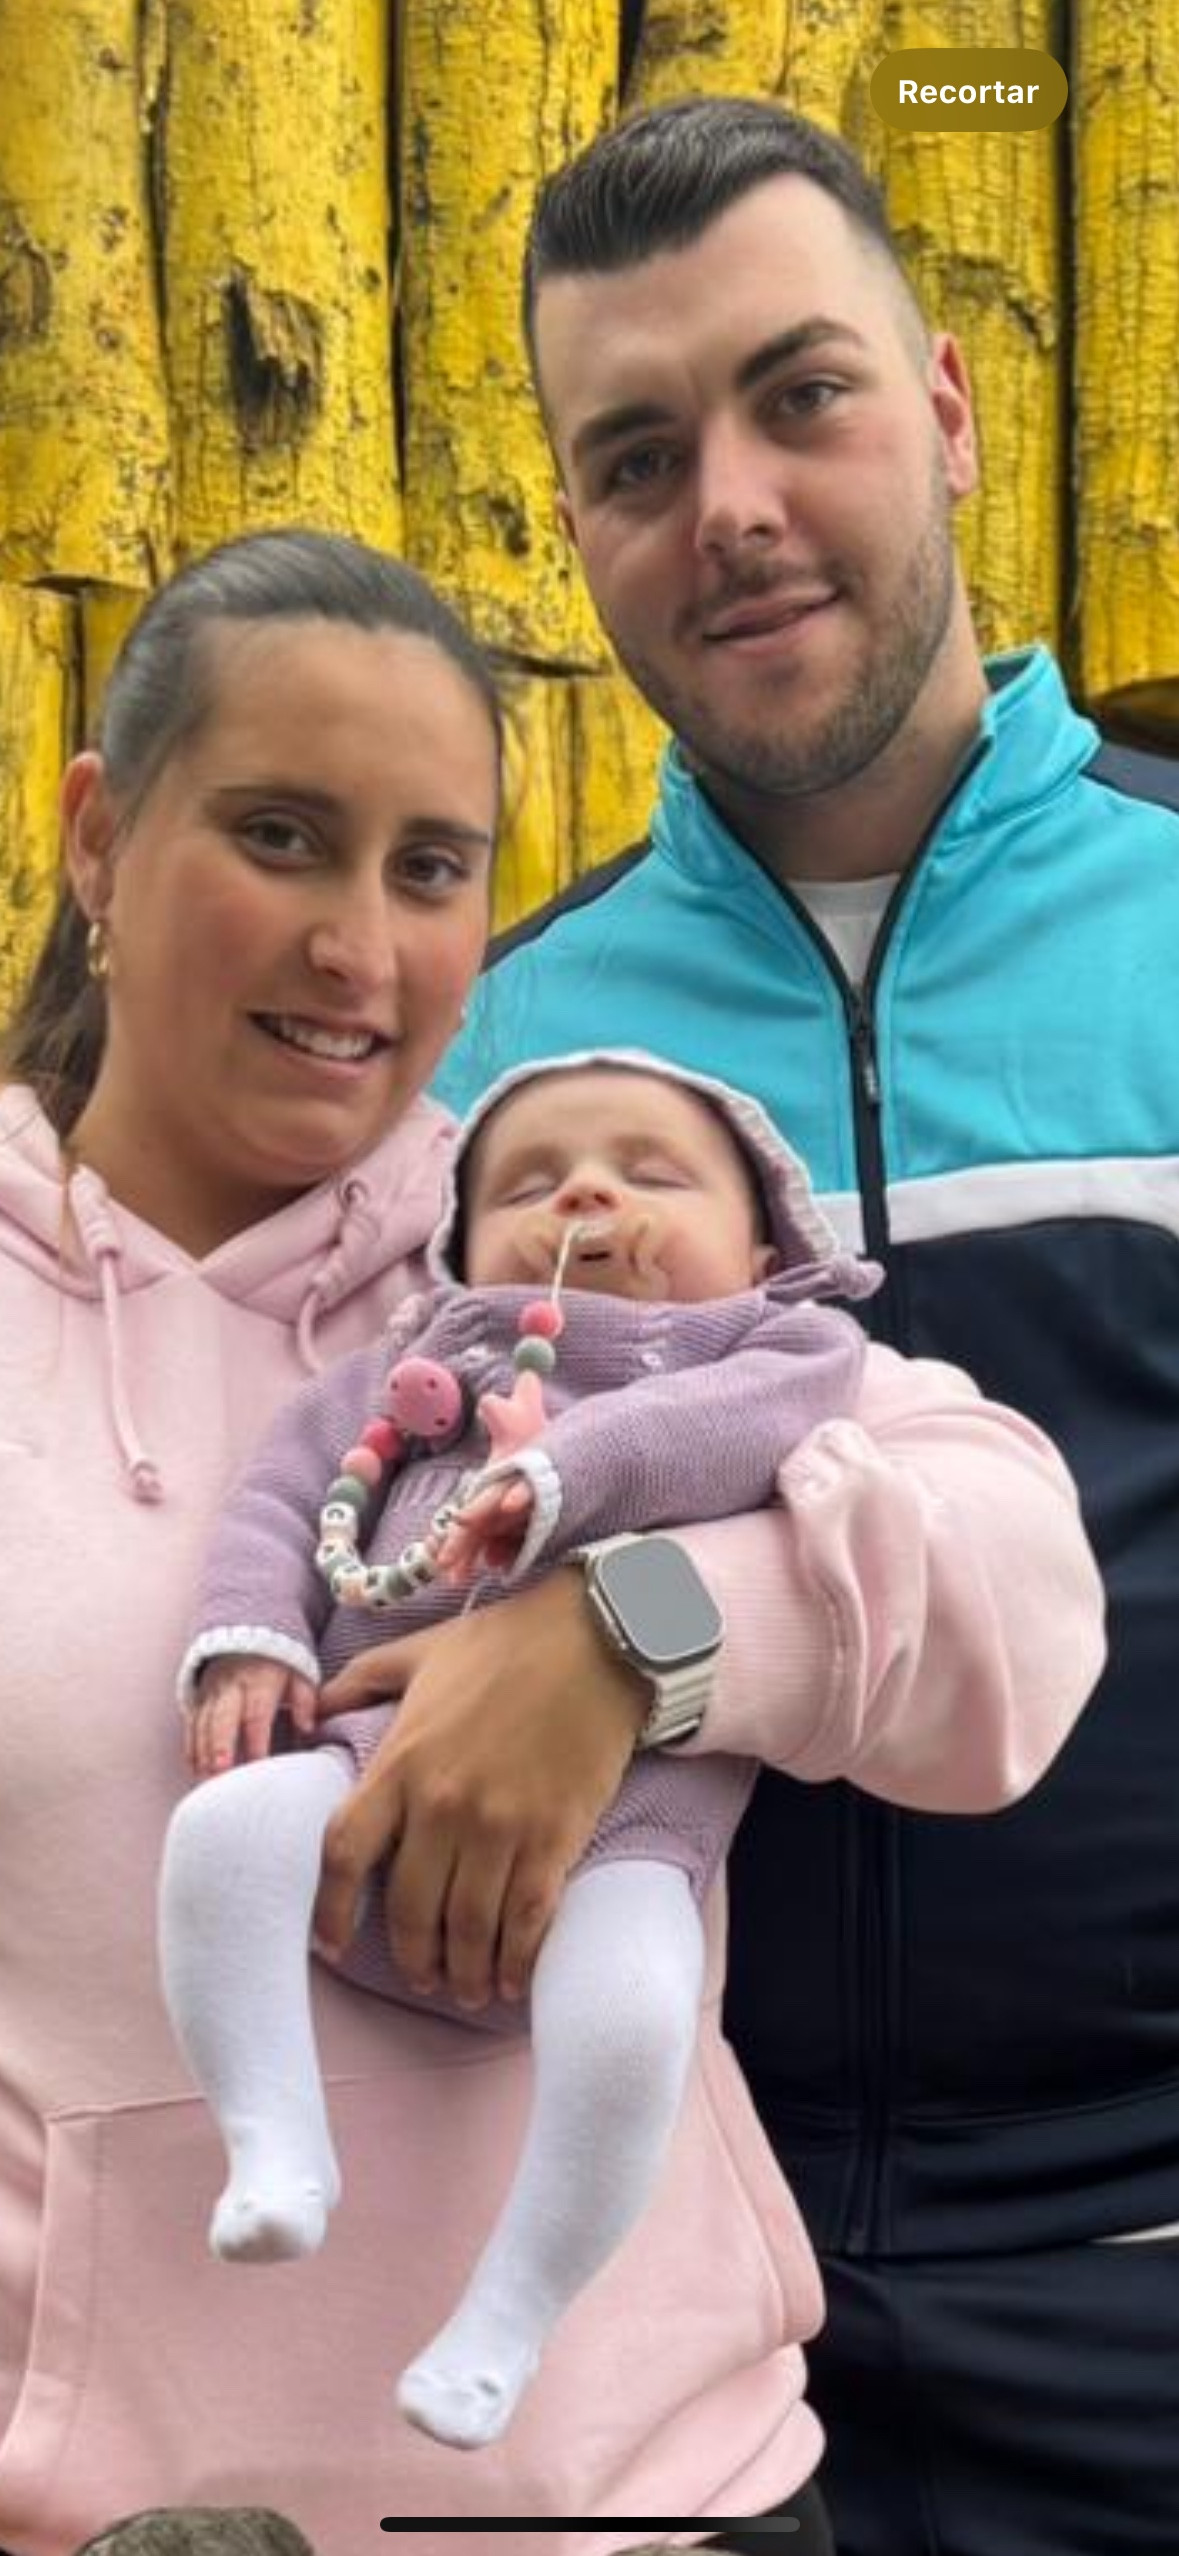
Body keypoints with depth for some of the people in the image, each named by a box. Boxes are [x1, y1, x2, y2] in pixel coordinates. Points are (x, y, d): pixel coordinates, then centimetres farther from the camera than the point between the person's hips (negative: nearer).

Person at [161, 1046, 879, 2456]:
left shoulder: (781, 1347, 20)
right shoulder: (415, 1368, 29)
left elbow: (740, 1422, -4)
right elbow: (282, 1495, 19)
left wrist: (567, 1468, -21)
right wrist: (249, 1640, -1)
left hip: (628, 1775, -3)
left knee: (627, 2017, -30)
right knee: (226, 1829, -27)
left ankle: (508, 2316, -12)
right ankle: (275, 2141, -18)